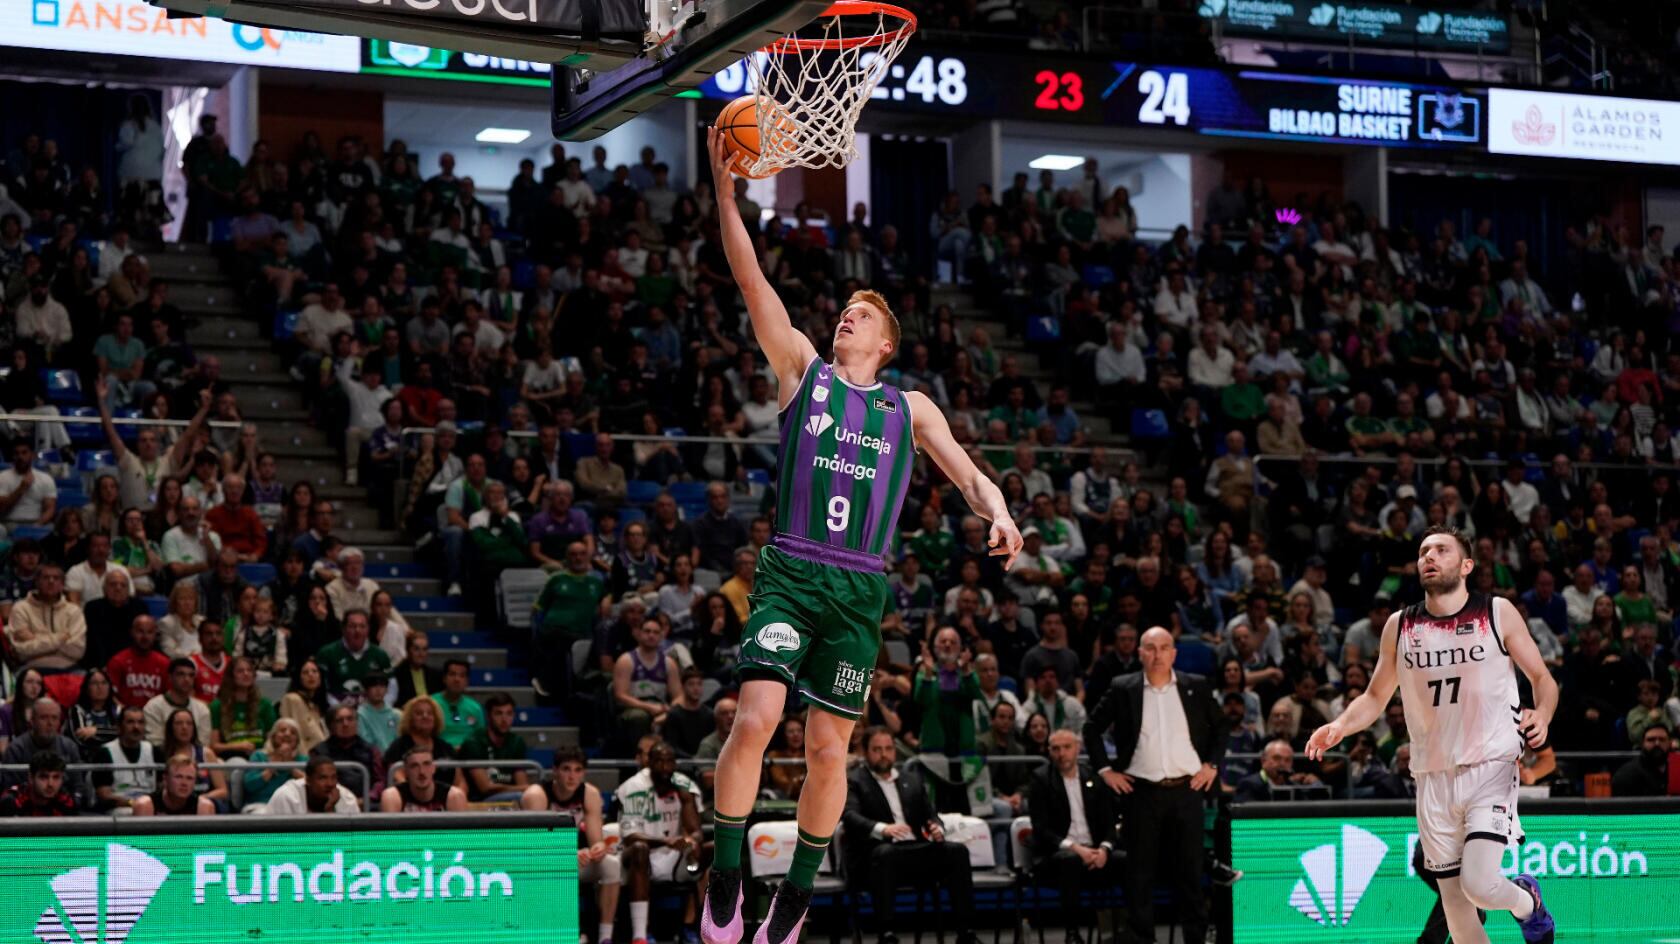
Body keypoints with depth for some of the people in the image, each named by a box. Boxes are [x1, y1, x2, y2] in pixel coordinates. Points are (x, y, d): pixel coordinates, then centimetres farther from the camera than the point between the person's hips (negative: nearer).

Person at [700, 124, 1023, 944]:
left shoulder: (909, 408, 16)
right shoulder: (803, 370, 11)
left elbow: (965, 472, 7)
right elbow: (750, 277, 4)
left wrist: (998, 514, -16)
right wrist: (725, 186, -4)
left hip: (860, 589, 2)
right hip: (790, 572, -2)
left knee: (828, 750, 4)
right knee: (754, 721, -17)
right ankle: (725, 877, -4)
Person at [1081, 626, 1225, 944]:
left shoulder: (1196, 687, 5)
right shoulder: (1123, 689, 1)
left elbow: (1220, 725, 16)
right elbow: (1092, 728, 9)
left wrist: (1212, 764, 6)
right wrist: (1105, 769, 2)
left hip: (1187, 790, 1)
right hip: (1142, 792, -1)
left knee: (1189, 870, 5)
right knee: (1140, 872, 2)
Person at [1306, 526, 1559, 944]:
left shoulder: (1498, 613, 0)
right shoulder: (1400, 626, 8)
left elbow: (1542, 677, 6)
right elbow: (1375, 697, 17)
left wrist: (1542, 715, -16)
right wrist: (1340, 727, -3)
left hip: (1491, 766, -4)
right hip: (1433, 777, 4)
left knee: (1479, 884, -19)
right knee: (1455, 903, 5)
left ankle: (1527, 901, 15)